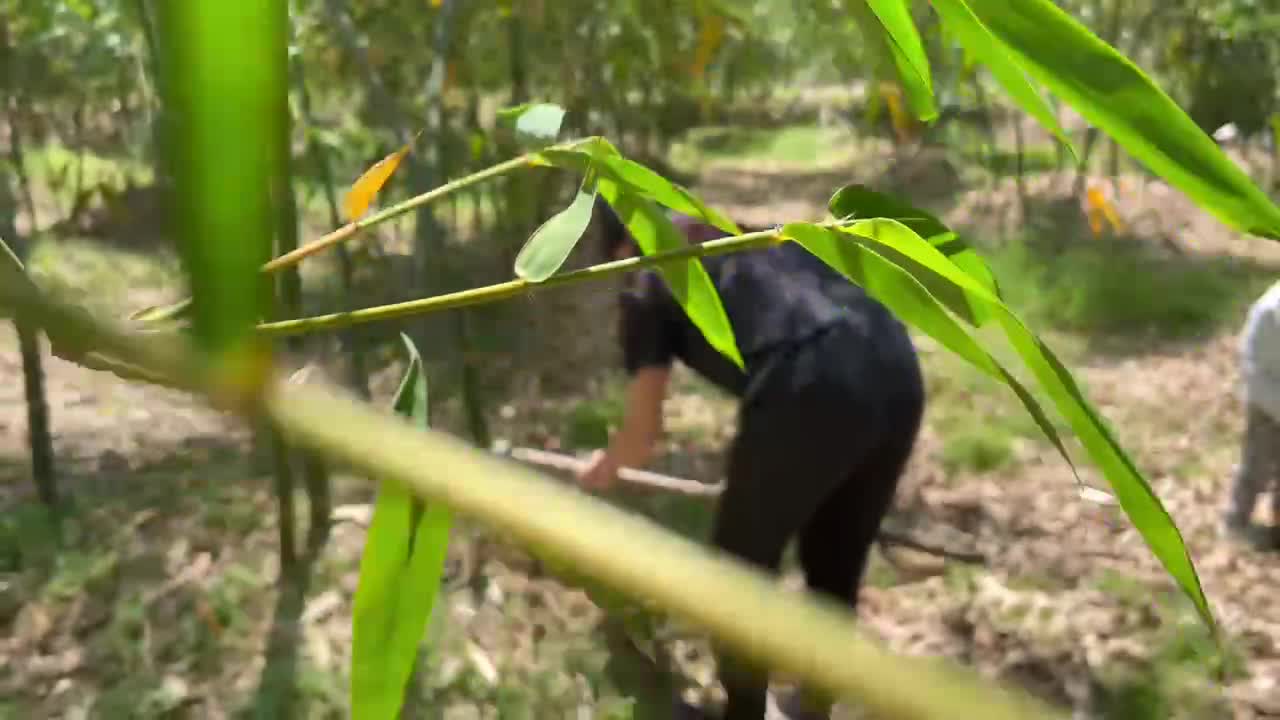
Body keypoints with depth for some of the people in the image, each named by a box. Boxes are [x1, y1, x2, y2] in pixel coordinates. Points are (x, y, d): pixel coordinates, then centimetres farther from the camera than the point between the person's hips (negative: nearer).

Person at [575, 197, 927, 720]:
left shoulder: (648, 285, 16)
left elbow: (642, 437, 20)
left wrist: (602, 470, 44)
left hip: (810, 393, -6)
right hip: (897, 371, 7)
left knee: (740, 567, 19)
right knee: (836, 567, 26)